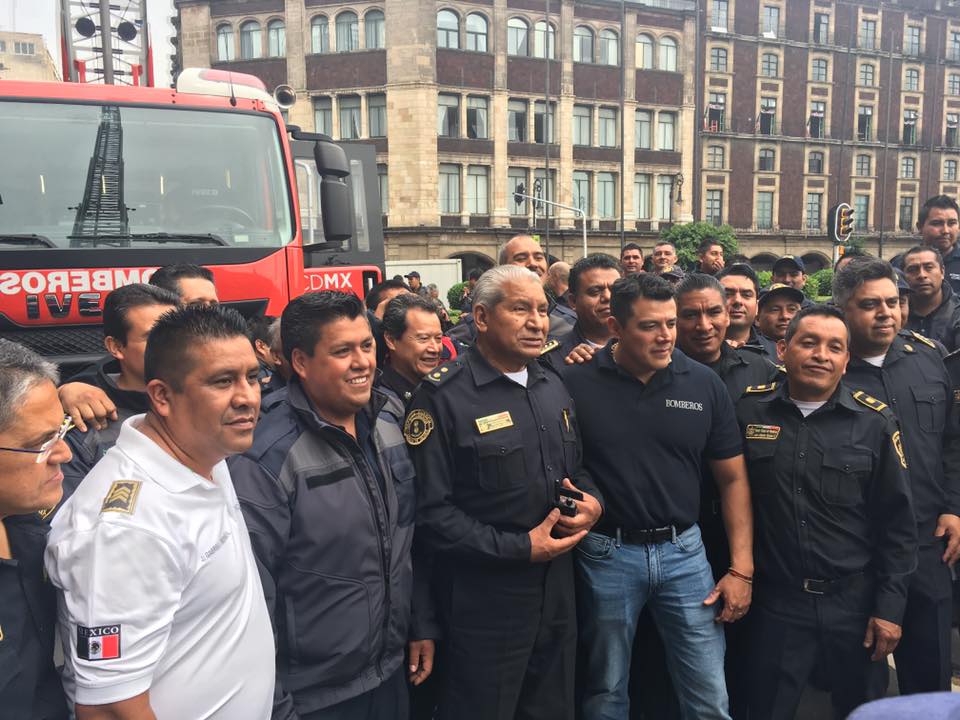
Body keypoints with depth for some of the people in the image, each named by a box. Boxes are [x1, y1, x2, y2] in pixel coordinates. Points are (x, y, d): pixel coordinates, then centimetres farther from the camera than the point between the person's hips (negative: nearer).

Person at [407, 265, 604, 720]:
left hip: (558, 591, 7)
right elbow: (430, 511, -19)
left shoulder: (554, 387, 9)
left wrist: (592, 502, -4)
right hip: (485, 600, -6)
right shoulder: (443, 396, -15)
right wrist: (520, 547, -19)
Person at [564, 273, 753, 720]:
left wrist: (741, 568, 0)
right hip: (605, 554, -1)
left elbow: (733, 479, 3)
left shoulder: (704, 385, -3)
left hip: (684, 551, 2)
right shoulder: (576, 384, -11)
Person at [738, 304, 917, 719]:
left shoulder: (875, 421, -4)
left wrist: (890, 606, -2)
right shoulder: (748, 409, -3)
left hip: (856, 601, 1)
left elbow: (896, 523, -1)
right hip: (775, 601, 0)